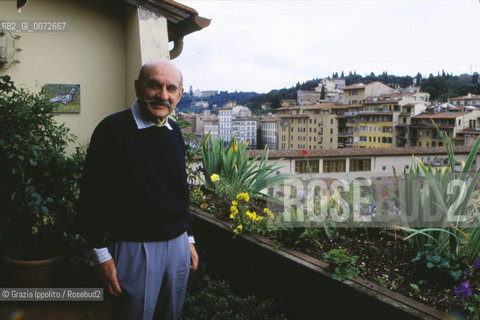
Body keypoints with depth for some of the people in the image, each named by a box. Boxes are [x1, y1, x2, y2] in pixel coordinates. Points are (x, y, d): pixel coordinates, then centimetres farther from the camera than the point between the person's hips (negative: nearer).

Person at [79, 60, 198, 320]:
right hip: (133, 247, -5)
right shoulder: (113, 128, -12)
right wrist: (102, 256, -11)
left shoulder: (174, 132, 7)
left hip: (177, 244, 6)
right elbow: (91, 197, -11)